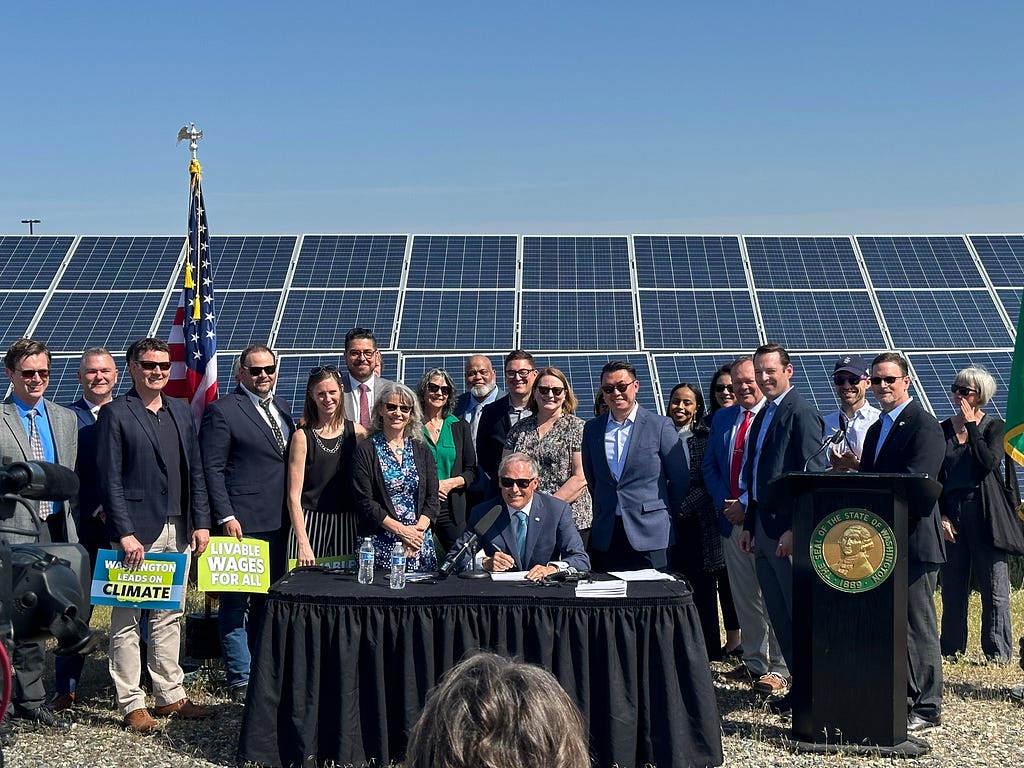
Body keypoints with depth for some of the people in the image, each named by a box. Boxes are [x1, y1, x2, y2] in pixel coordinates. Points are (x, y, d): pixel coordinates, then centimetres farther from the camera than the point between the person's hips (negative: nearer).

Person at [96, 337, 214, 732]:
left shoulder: (182, 412, 14)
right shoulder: (115, 414, -4)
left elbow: (196, 472, 14)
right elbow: (110, 479, -9)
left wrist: (201, 522, 6)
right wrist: (125, 533, -15)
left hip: (179, 532, 6)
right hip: (137, 532, -6)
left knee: (169, 618, 12)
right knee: (127, 620, 1)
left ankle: (170, 696, 19)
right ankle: (132, 704, 8)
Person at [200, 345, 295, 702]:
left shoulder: (281, 408, 15)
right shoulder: (222, 411, -6)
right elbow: (212, 468, -9)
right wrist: (226, 517, -16)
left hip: (279, 522, 7)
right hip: (243, 522, -7)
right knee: (237, 602, 0)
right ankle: (241, 679, 7)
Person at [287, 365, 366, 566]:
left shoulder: (356, 432, 6)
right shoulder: (302, 436, -2)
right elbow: (294, 496, -6)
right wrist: (303, 543, -14)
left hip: (347, 522, 3)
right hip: (310, 521, -2)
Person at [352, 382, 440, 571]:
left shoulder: (422, 451, 13)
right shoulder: (365, 451, 1)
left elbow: (432, 498, 7)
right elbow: (365, 501, -6)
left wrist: (419, 529, -10)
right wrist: (401, 530, -13)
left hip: (420, 542, 3)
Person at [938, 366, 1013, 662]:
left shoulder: (993, 426, 3)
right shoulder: (943, 429, 11)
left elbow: (990, 463, -15)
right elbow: (935, 477, 9)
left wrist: (971, 425, -10)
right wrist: (940, 516, -1)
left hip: (985, 514, -3)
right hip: (951, 514, 3)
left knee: (994, 588, -2)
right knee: (953, 588, 7)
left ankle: (998, 654, 3)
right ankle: (950, 650, 14)